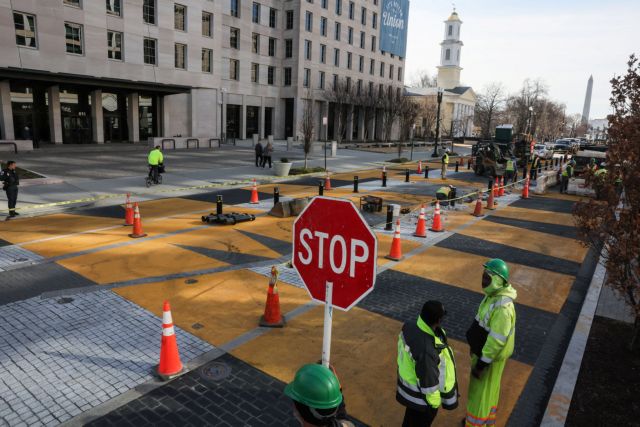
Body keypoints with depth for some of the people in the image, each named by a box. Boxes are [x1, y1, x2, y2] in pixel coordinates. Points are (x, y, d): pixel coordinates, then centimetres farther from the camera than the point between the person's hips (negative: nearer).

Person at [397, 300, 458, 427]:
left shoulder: (409, 327, -20)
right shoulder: (426, 350, -44)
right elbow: (428, 380, -28)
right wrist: (434, 401, -10)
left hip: (408, 379, 7)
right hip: (420, 394, -7)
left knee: (412, 414, 34)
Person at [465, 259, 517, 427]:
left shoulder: (502, 307, -34)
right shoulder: (493, 295, -3)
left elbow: (497, 340, -30)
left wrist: (482, 364, -23)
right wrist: (475, 348, 20)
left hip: (490, 355, -9)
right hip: (483, 350, 9)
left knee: (481, 391, 7)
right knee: (487, 388, 26)